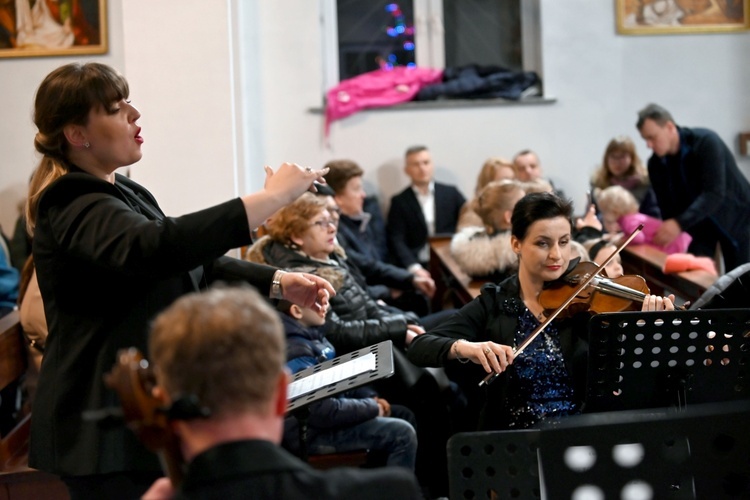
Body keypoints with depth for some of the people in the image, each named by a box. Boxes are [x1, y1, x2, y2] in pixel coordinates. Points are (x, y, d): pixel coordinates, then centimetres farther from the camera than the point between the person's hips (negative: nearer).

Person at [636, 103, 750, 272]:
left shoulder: (706, 142, -26)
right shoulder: (656, 163, -10)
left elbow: (715, 194, -35)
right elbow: (667, 207, -7)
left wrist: (680, 223, -45)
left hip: (736, 216, -4)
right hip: (699, 222, 4)